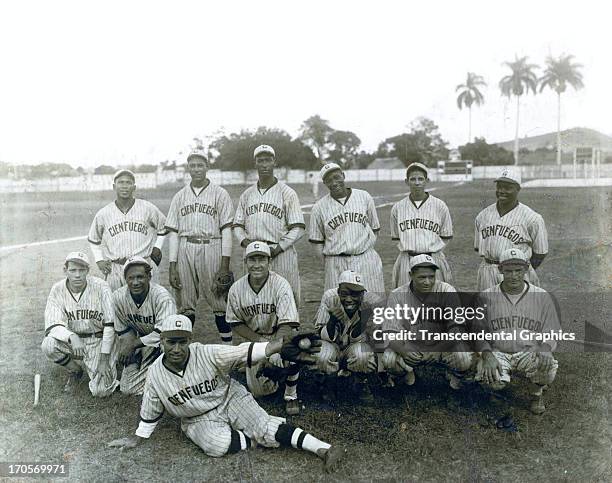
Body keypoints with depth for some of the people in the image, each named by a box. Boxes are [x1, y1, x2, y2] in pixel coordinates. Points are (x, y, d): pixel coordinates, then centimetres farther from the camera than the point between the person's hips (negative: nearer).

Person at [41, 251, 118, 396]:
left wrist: (104, 359, -16)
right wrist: (72, 337, -37)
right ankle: (75, 371, 3)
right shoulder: (58, 290, -9)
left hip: (98, 339, -3)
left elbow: (110, 325, -13)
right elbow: (52, 325, -16)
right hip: (71, 339, 3)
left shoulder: (100, 287, -16)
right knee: (48, 345, -28)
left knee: (101, 391, -17)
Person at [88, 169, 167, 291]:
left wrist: (157, 247, 7)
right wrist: (99, 260, 10)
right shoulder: (103, 214, 4)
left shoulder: (148, 209, 0)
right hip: (114, 269, 1)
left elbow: (163, 227, 17)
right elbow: (93, 239, 20)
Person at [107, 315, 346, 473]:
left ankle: (324, 449, -23)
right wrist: (139, 437, 14)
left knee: (265, 427, -22)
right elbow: (151, 410, 5)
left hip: (230, 399, -1)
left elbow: (243, 352, -32)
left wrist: (281, 345, -46)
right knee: (216, 443, -31)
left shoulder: (207, 354, -21)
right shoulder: (156, 373, -12)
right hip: (199, 419, 2)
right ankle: (262, 438, -9)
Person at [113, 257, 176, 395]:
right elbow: (122, 329, 2)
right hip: (140, 341, 5)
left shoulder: (162, 297, -29)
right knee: (126, 389, 4)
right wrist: (126, 346, -15)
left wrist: (134, 344, -33)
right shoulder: (118, 297, -13)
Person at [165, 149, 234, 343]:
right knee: (186, 305, 6)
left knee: (219, 301, -2)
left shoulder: (220, 194, 3)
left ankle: (227, 345, 7)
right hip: (185, 250, 3)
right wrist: (172, 267, 3)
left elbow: (226, 230, -2)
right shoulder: (180, 197, 12)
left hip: (211, 249, -3)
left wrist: (225, 265, -10)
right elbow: (174, 232, 11)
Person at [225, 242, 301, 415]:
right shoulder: (236, 289, -12)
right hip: (254, 338, 3)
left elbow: (287, 324, -27)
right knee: (259, 390, -1)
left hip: (281, 335, -3)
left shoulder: (280, 285, -23)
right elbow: (235, 323, -3)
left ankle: (291, 395, -9)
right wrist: (259, 340, -17)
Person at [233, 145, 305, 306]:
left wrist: (277, 249, -14)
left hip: (281, 255, -4)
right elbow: (237, 226, 17)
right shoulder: (246, 195, 15)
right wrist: (245, 241, -4)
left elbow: (298, 229, -4)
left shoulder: (287, 193, 1)